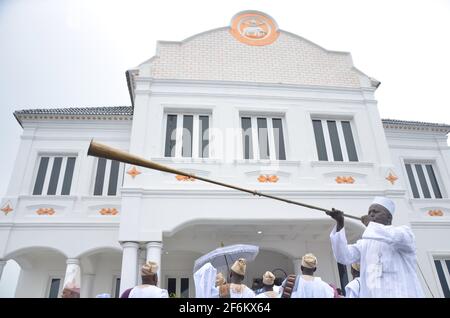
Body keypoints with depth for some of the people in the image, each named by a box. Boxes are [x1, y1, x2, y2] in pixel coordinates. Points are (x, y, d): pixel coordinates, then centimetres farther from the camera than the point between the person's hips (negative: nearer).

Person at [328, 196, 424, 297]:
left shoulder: (404, 231, 6)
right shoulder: (365, 243, 16)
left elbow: (395, 237, -19)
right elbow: (344, 257, 0)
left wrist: (370, 224, -3)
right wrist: (340, 223, -9)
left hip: (402, 294, -3)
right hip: (371, 294, 4)